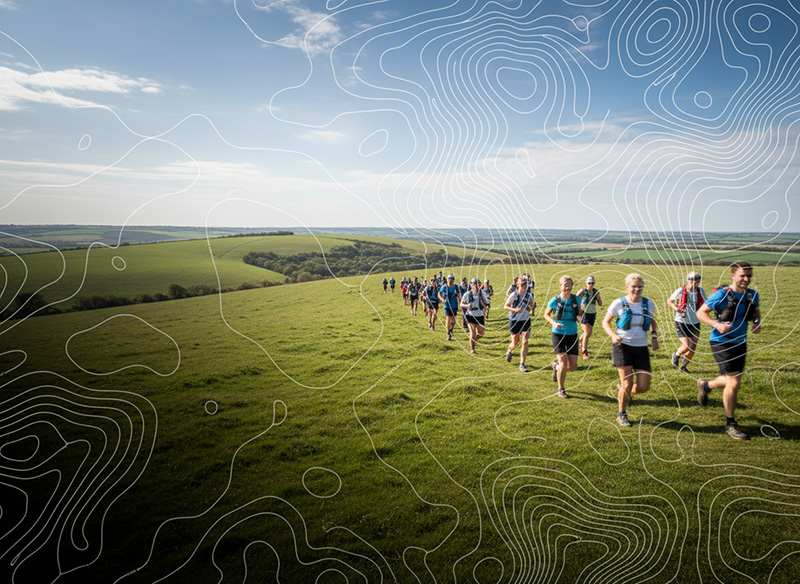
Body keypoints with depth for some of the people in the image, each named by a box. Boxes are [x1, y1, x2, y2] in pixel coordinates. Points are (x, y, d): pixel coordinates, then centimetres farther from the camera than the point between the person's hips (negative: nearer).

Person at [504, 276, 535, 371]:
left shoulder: (529, 295, 0)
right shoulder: (514, 295, -10)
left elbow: (531, 308, 11)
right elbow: (505, 307, -5)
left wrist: (533, 307, -13)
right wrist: (514, 309, -22)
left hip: (526, 320, 2)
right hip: (514, 320, -2)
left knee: (525, 342, -10)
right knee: (515, 343, 7)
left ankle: (522, 364, -1)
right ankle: (509, 351, 44)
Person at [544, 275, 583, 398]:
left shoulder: (576, 299, 2)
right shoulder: (555, 300, -5)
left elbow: (579, 313, 17)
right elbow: (546, 314, 4)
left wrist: (580, 318, -7)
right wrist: (554, 323, -13)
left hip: (572, 334, 4)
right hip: (559, 334, -3)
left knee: (573, 366, 1)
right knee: (563, 363, -10)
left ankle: (556, 366, 34)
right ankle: (561, 389, 11)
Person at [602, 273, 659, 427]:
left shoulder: (648, 303, 3)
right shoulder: (619, 303, -6)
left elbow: (653, 321, 21)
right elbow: (605, 322, 1)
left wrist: (654, 336, 4)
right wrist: (613, 335, -17)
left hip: (641, 348, 4)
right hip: (623, 346, -3)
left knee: (643, 387, -2)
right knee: (628, 384, -7)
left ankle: (622, 390, 31)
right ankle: (622, 415, 16)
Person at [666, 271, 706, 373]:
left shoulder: (701, 291, -1)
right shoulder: (681, 291, -11)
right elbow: (669, 301, 1)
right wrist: (677, 309, -16)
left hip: (695, 323, 4)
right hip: (681, 322, -4)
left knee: (692, 349, 4)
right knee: (687, 346, -14)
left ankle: (683, 366, 28)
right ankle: (676, 355, 20)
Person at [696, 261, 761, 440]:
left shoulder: (752, 295, 2)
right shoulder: (721, 295, -16)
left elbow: (756, 311, 21)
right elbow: (700, 312, -12)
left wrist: (757, 323, -1)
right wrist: (717, 324, -28)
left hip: (740, 343, 7)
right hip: (721, 343, -7)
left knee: (732, 380, 17)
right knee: (734, 382, -11)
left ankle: (705, 385, 49)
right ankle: (731, 425, 4)